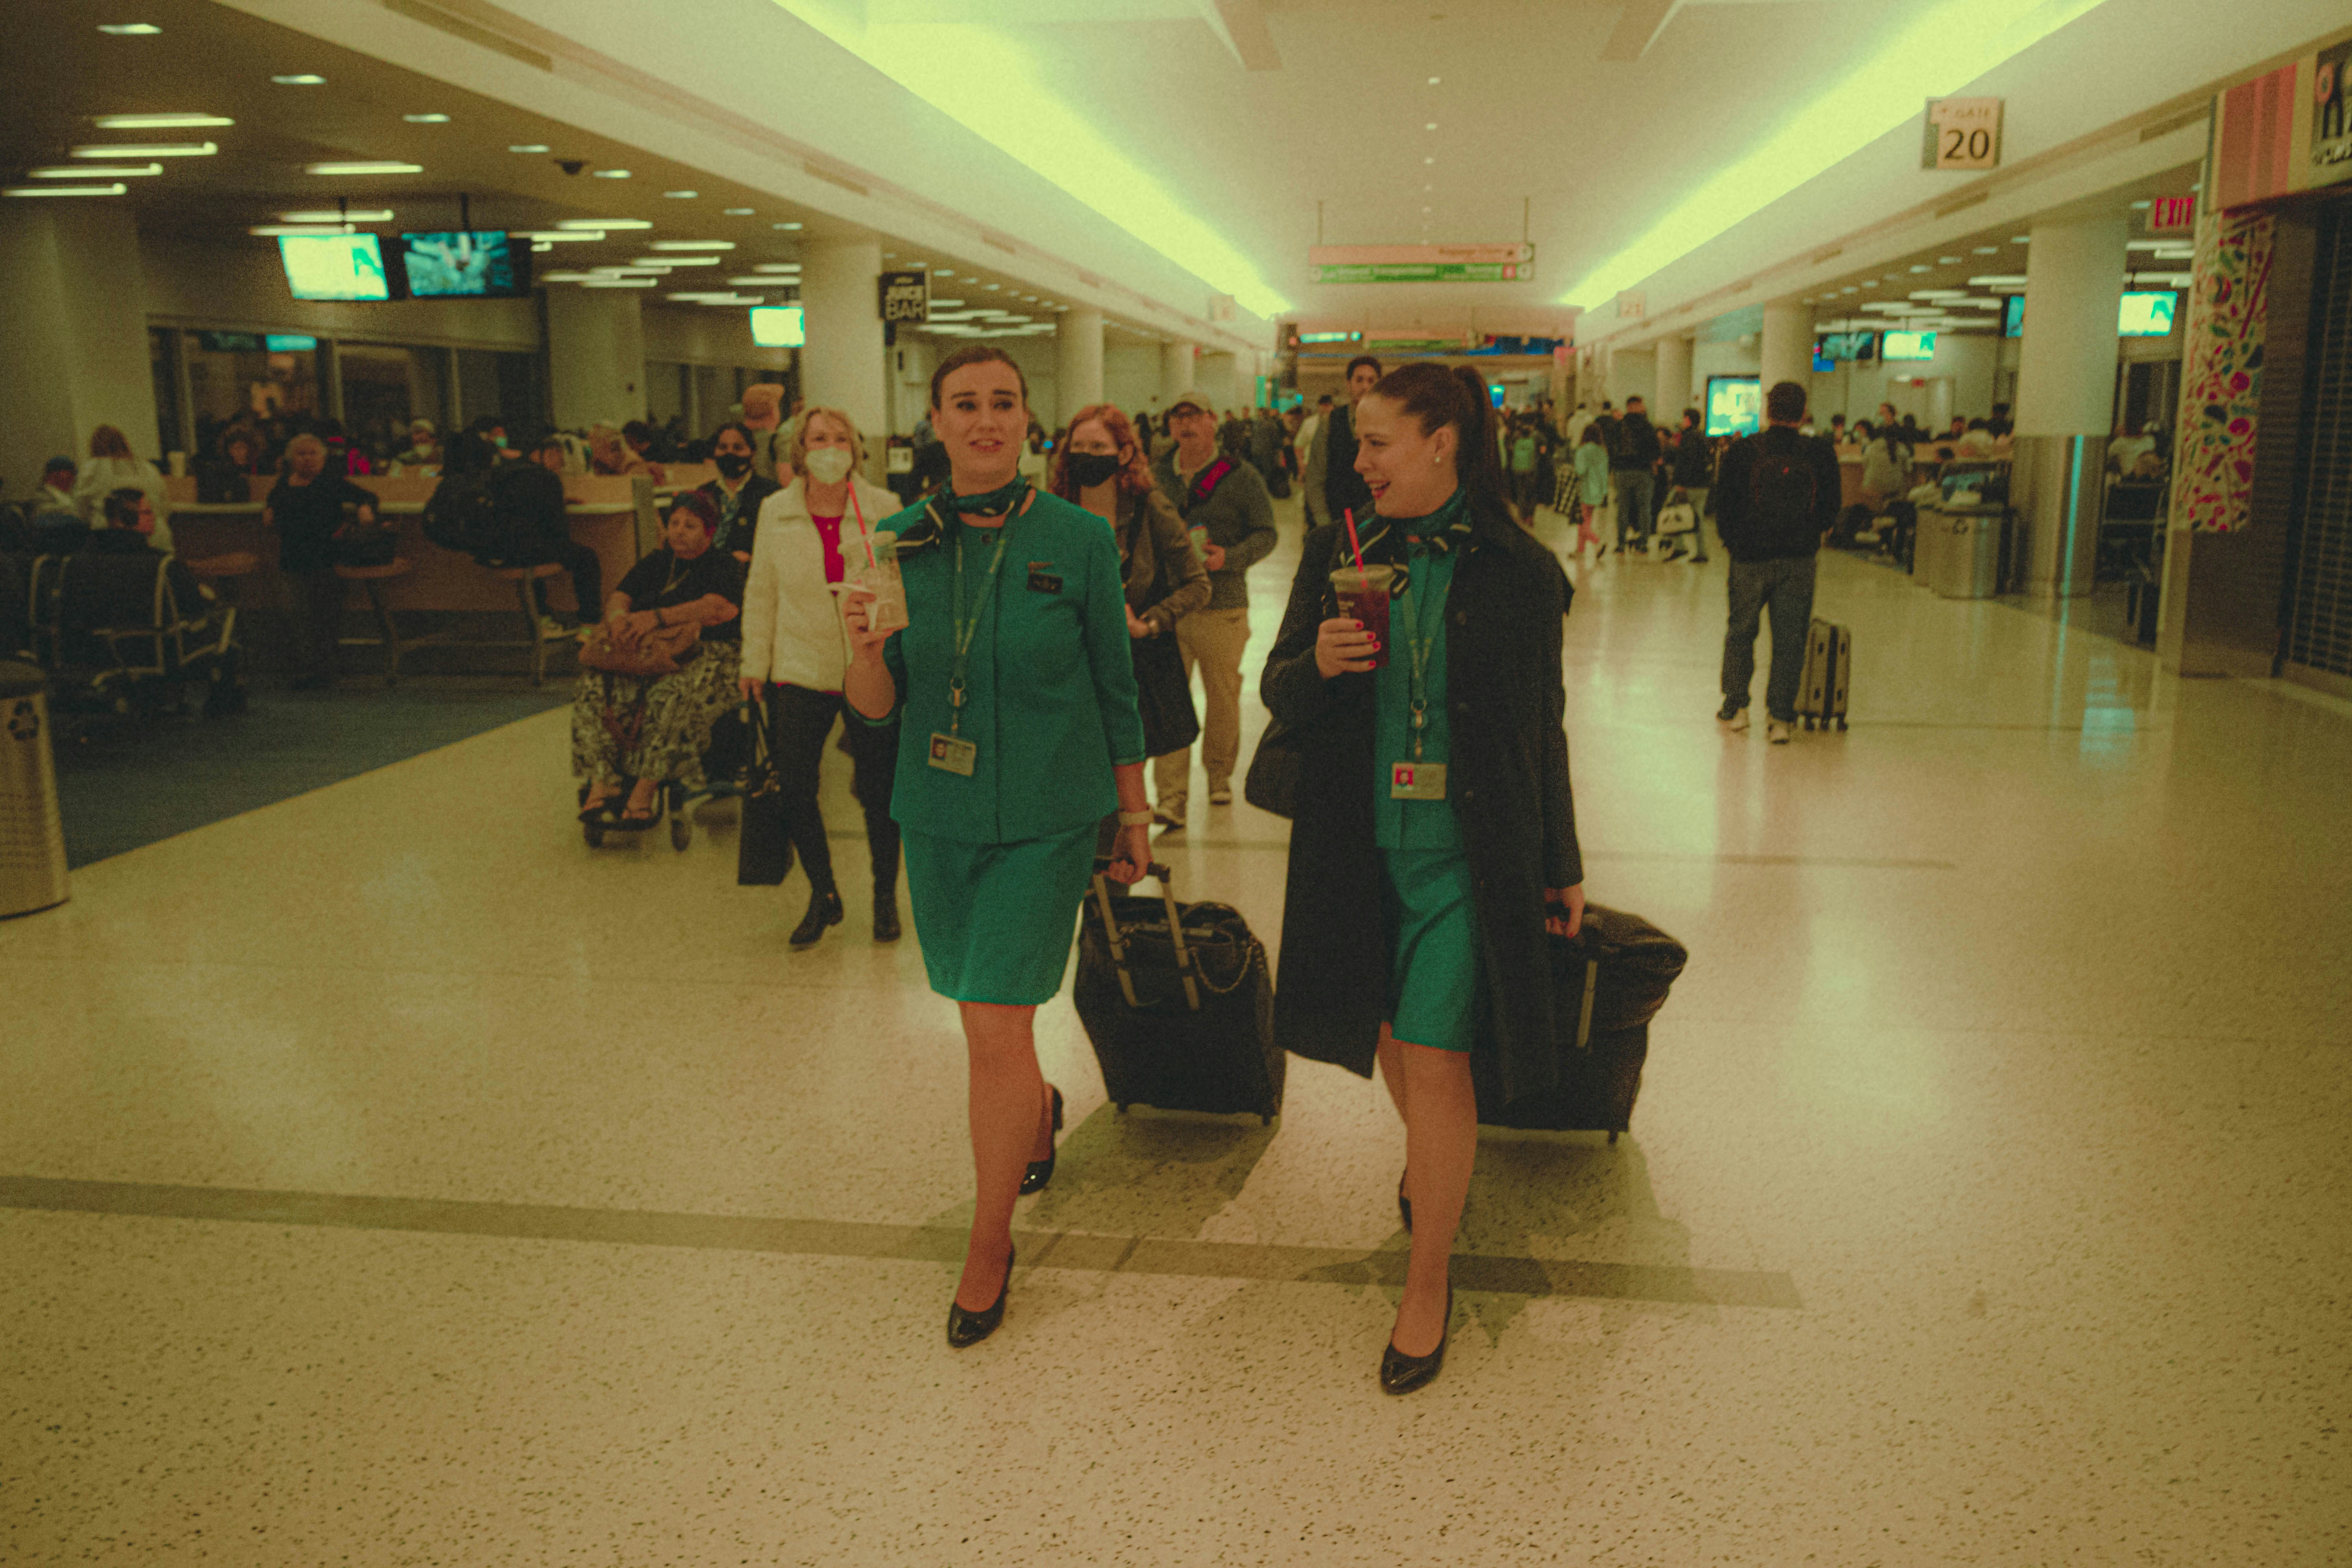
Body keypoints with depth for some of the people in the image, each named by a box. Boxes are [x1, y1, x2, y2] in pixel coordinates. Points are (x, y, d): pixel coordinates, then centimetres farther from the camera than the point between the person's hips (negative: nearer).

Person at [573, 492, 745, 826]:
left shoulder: (724, 566, 6)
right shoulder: (655, 564, 24)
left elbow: (717, 608, -14)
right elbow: (619, 597, 12)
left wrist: (658, 617, -24)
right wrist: (617, 616, -15)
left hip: (705, 654, -5)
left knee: (671, 694, -38)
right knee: (593, 686, -24)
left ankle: (645, 792, -36)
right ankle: (601, 785, -30)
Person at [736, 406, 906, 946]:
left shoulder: (884, 509, -1)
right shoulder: (775, 512, 4)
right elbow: (761, 592, 9)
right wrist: (755, 664, 7)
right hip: (799, 673, 2)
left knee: (879, 790, 6)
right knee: (793, 789, 4)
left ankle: (886, 896, 26)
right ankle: (823, 895, 24)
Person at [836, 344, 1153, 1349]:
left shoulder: (1077, 540, -8)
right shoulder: (900, 542, -1)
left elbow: (1115, 688, 0)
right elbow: (877, 707, 0)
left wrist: (1135, 815, 6)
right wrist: (864, 649, -22)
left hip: (1045, 818, -3)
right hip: (937, 813, 4)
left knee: (997, 1027, -7)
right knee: (983, 1010, 17)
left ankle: (990, 1244, 13)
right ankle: (1039, 1112, 52)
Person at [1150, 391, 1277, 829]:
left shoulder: (1241, 477, 1)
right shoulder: (1155, 476, 11)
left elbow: (1265, 534, -2)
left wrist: (1229, 557, -18)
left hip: (1223, 605, -2)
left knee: (1223, 696, 9)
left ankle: (1219, 773, 31)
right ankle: (1172, 797, -6)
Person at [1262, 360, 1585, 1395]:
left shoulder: (1517, 572, -4)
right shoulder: (1338, 555, 3)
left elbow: (1542, 726, 3)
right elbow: (1279, 696, 6)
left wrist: (1562, 866, 8)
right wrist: (1316, 663, -18)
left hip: (1467, 852, -3)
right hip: (1360, 846, 3)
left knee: (1434, 1057, -4)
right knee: (1391, 1036, 17)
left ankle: (1428, 1283, 14)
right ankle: (1431, 1158, 50)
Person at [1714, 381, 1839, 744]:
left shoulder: (1743, 451, -6)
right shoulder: (1820, 453, -2)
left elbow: (1724, 507, -1)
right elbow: (1831, 510, 4)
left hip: (1750, 558, -1)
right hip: (1799, 561, 1)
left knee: (1741, 632, 15)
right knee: (1790, 638, 5)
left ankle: (1735, 707, 19)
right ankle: (1781, 717, 3)